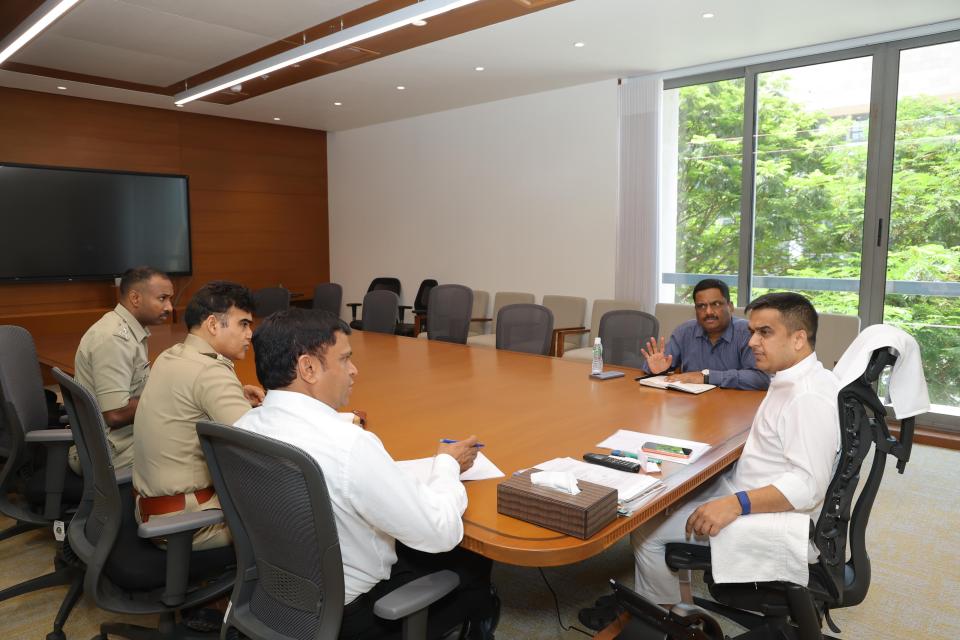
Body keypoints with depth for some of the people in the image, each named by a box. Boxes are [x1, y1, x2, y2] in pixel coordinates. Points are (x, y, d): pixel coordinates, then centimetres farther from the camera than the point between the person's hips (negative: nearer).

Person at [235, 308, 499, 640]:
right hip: (344, 612, -7)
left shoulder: (245, 427, -11)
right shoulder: (348, 445, -35)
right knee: (475, 564, 15)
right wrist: (447, 464, -9)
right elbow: (441, 533, -26)